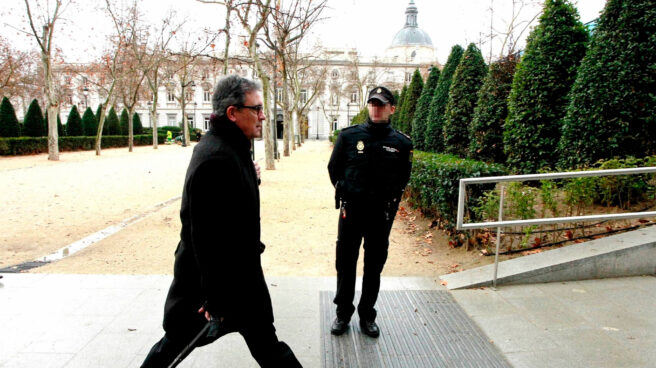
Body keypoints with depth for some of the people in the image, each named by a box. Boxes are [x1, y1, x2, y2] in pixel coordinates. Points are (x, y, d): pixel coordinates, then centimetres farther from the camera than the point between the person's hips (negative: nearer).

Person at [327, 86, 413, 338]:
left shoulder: (401, 143, 0)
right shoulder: (349, 135, -3)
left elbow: (403, 178, 11)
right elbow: (334, 168, 7)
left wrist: (389, 200, 6)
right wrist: (345, 195, 8)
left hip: (382, 215, 1)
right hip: (351, 211, 0)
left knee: (374, 267, 12)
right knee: (345, 264, 9)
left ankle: (367, 315, 28)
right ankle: (343, 313, 26)